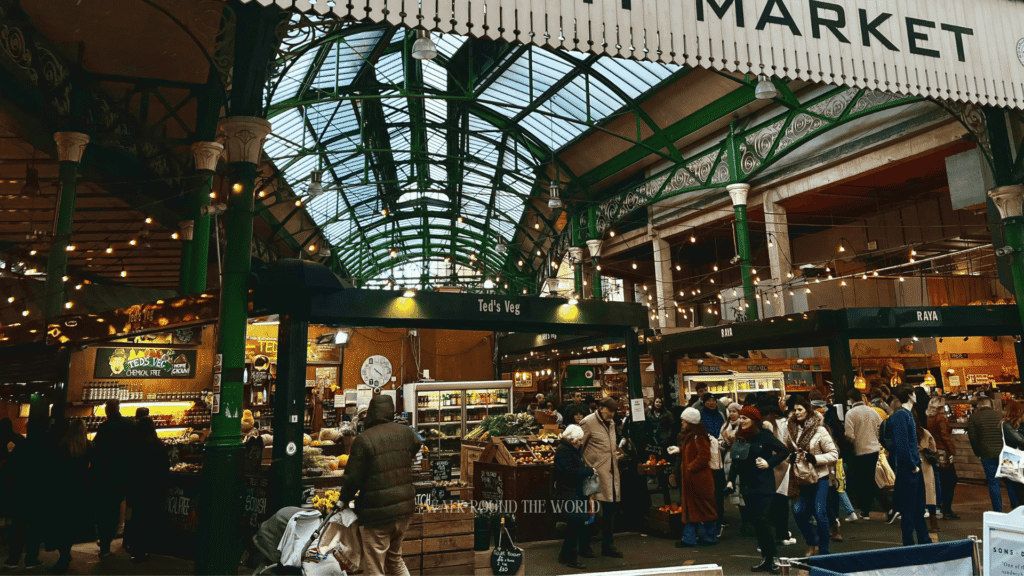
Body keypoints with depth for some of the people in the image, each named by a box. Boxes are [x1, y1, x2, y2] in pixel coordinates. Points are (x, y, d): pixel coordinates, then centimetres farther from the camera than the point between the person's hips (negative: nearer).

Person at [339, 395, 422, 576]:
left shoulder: (363, 440, -15)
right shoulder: (406, 432, 1)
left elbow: (352, 479, -12)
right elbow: (415, 449, 22)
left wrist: (344, 500, 4)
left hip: (376, 513, -6)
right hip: (405, 508, 6)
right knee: (395, 559, 25)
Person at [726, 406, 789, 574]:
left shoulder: (764, 435, -10)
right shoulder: (740, 437, 9)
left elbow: (784, 451, -8)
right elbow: (735, 461, 14)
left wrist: (769, 463, -15)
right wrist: (731, 480, 8)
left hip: (763, 485, -6)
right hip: (747, 485, 7)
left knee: (762, 520, -10)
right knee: (755, 522, 9)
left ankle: (773, 557, 4)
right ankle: (766, 558, 18)